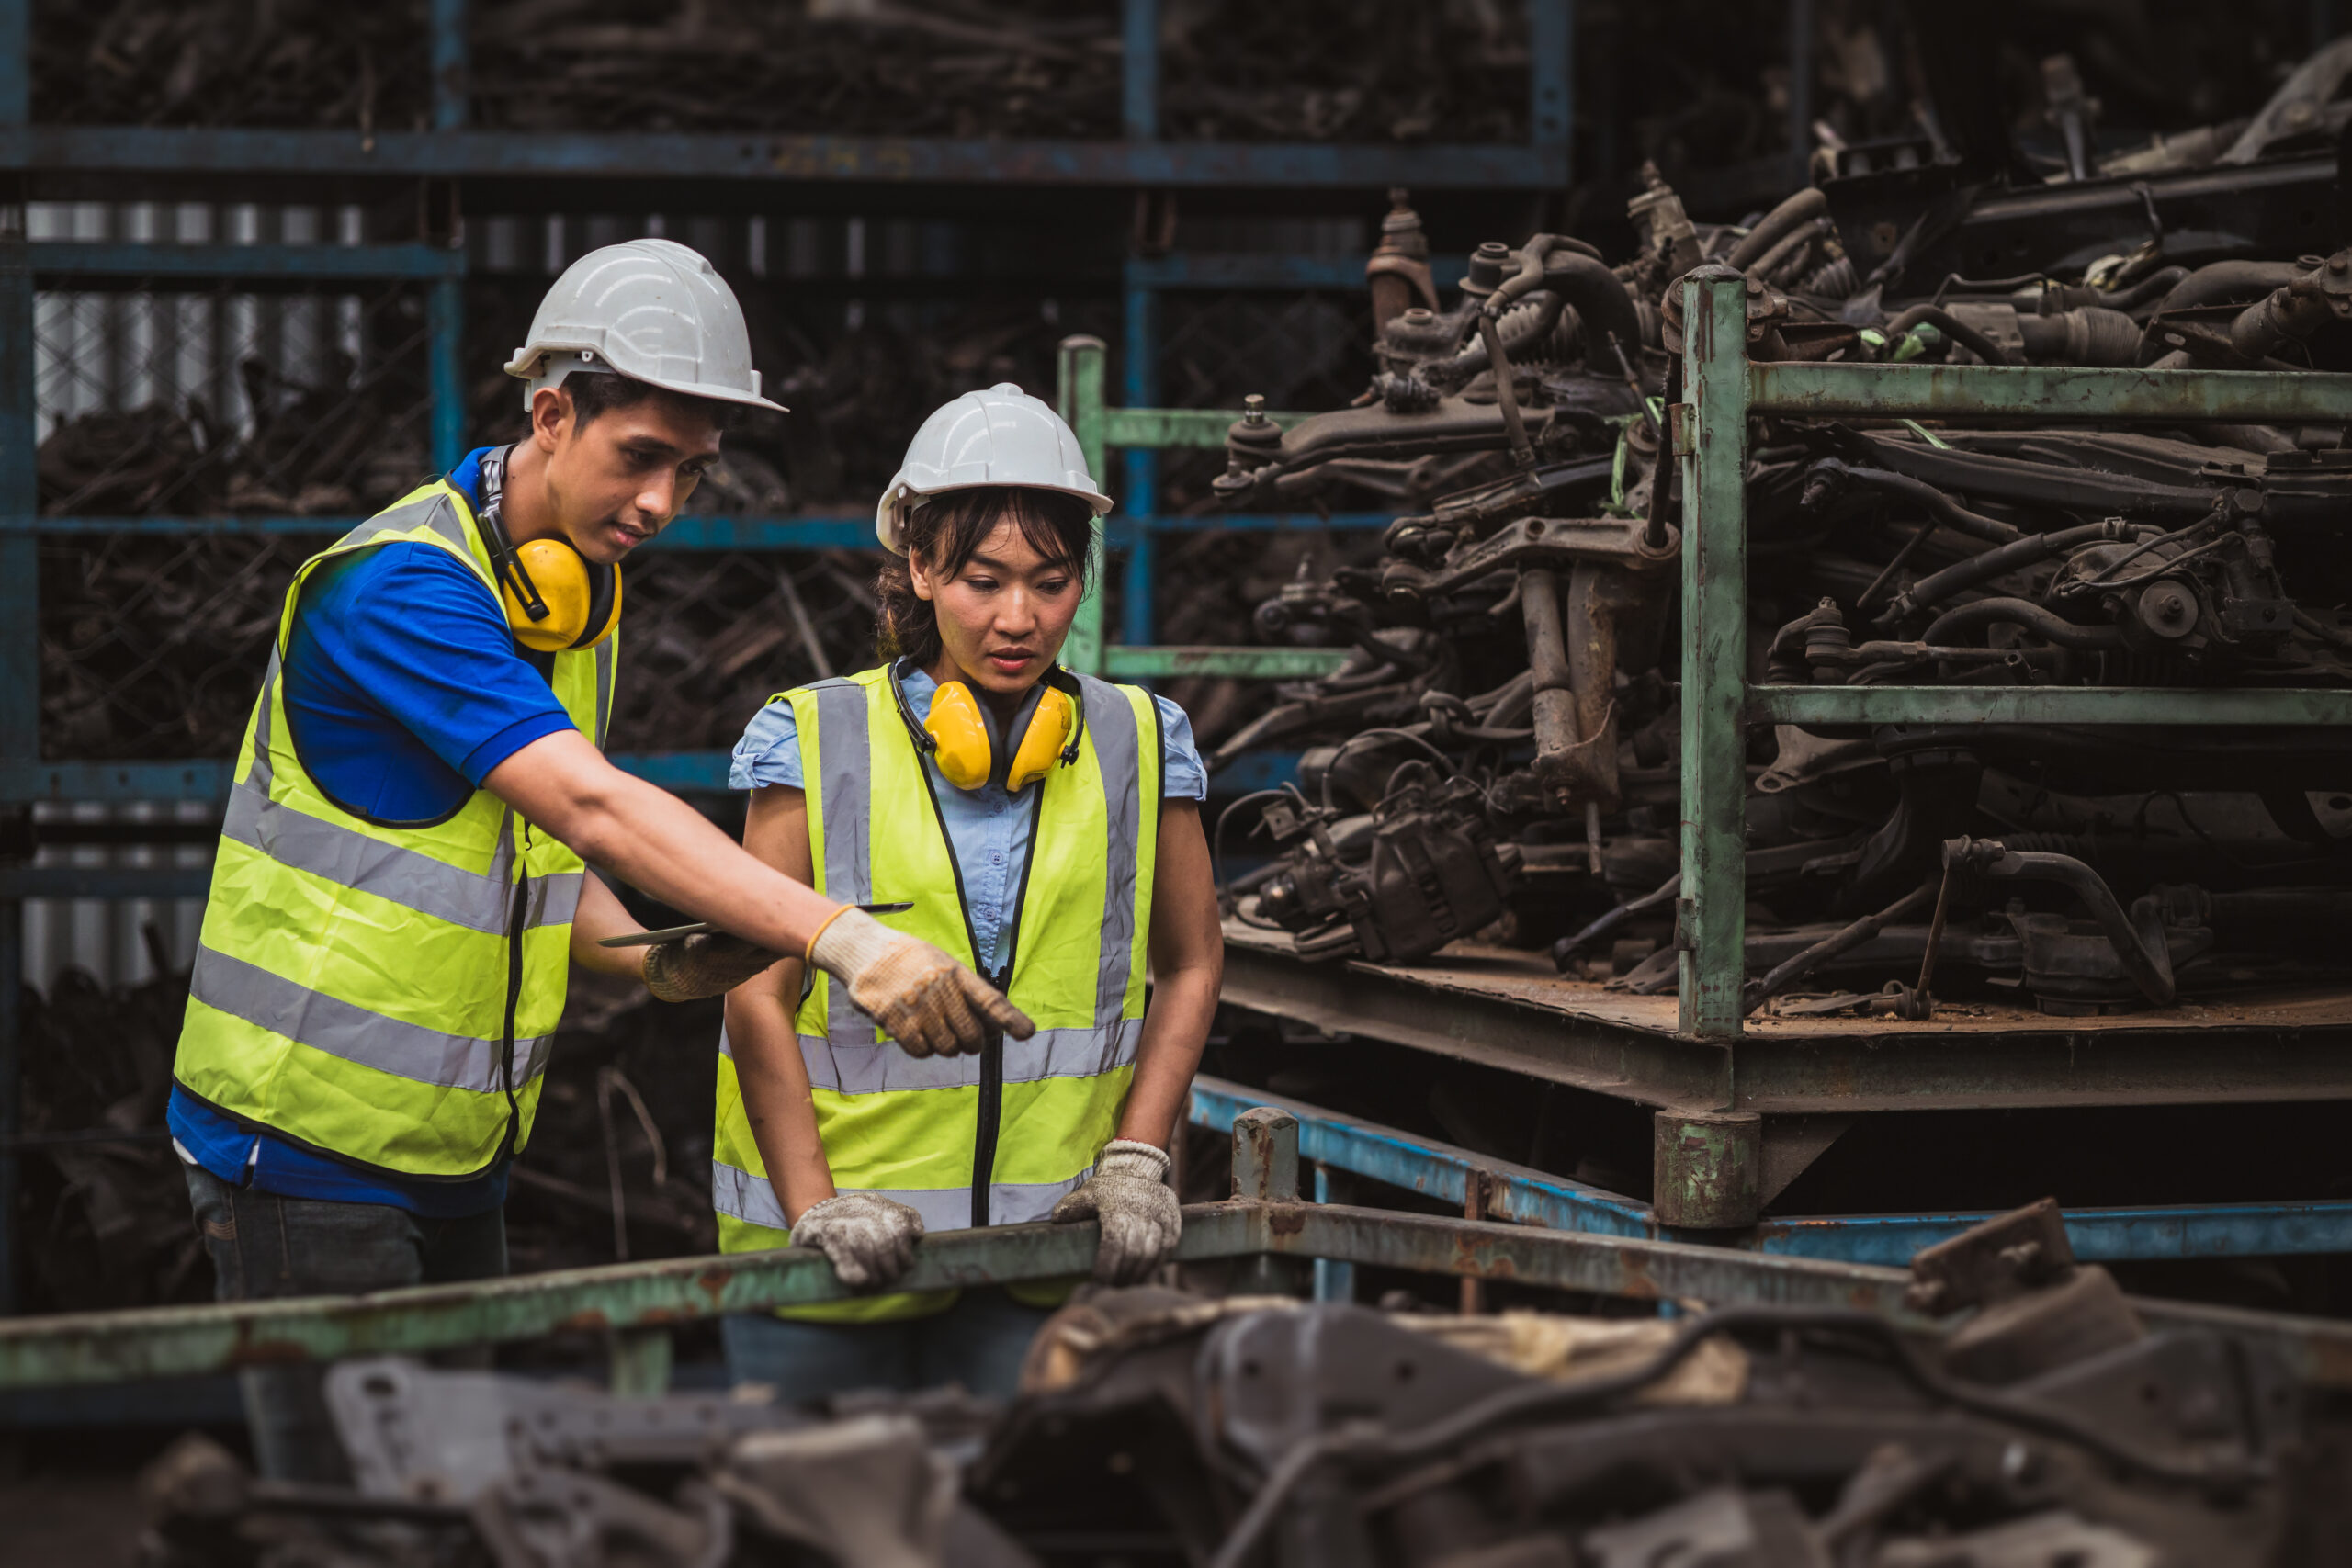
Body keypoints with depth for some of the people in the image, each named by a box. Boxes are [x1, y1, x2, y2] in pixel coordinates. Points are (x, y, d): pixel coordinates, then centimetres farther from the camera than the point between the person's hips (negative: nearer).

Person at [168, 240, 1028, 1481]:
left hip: (455, 1149, 9)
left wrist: (654, 960, -6)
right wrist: (843, 940, -41)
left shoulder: (581, 587, 9)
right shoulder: (401, 584, -21)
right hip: (310, 1145, -9)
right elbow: (593, 807, -33)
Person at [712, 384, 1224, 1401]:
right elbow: (758, 997, -2)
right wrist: (815, 1211, -12)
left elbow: (1190, 966, 16)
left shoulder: (1137, 745, 7)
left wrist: (1135, 1162, 4)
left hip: (1049, 1248, 1)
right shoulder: (814, 744, 0)